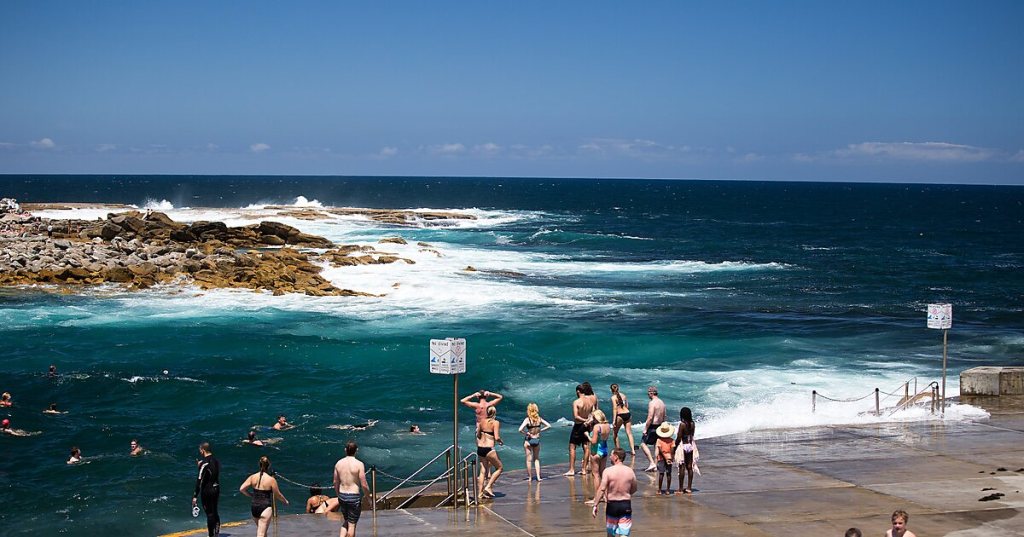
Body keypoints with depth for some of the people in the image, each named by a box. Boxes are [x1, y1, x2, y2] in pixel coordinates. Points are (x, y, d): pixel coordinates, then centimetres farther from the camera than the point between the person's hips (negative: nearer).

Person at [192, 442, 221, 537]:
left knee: (209, 513, 1)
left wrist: (195, 496, -20)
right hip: (216, 489, 7)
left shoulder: (204, 463, -18)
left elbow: (199, 480, -21)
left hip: (207, 490, -7)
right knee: (215, 512, 19)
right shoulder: (216, 460, 6)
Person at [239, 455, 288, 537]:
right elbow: (278, 495, -2)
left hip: (254, 508, 5)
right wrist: (285, 501, 18)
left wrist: (251, 496, 10)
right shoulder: (271, 479, -11)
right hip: (266, 508, -5)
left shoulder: (252, 477, 0)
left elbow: (241, 489, -7)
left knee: (262, 530, 25)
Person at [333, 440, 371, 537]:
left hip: (342, 496, 5)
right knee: (352, 524, 6)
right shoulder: (359, 464, -15)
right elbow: (364, 485, -13)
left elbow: (335, 483, 10)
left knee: (346, 522, 22)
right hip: (354, 497, -5)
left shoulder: (339, 463, 1)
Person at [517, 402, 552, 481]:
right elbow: (549, 426, 2)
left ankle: (529, 477, 14)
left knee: (529, 459, 8)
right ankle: (538, 476, 9)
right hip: (537, 440, 4)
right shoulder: (539, 419, -4)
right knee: (537, 459, 16)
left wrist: (526, 433, -11)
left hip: (528, 440, -4)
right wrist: (540, 430, 3)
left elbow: (520, 429, -27)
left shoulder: (528, 419, -16)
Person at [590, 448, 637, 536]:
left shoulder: (608, 471, -11)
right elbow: (634, 489, 10)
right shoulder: (630, 471, -1)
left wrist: (595, 505, -12)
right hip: (626, 505, 1)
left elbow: (602, 489, -16)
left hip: (612, 505, -1)